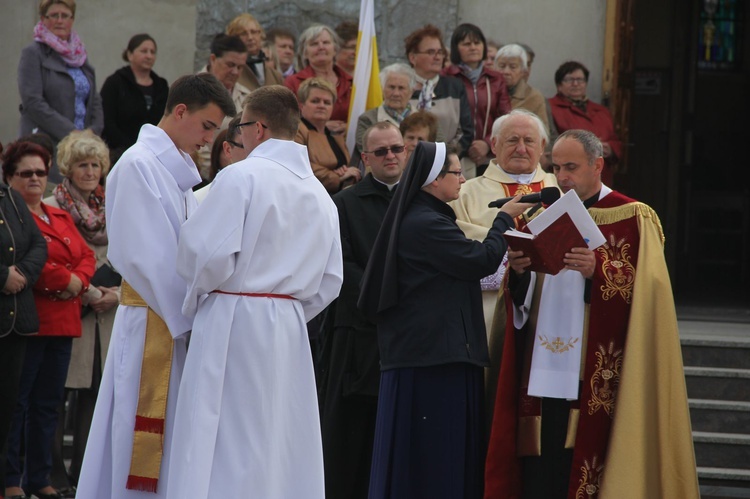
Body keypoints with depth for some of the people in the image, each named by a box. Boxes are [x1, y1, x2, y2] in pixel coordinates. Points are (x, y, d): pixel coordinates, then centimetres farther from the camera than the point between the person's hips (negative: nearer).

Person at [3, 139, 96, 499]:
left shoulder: (62, 219, 20)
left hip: (61, 325, 8)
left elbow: (86, 257, 14)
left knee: (48, 403, 11)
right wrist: (65, 279, -15)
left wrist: (79, 280, -7)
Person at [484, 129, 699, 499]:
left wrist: (598, 272, -23)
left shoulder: (631, 219, 2)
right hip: (542, 370, 5)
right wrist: (520, 272, -6)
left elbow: (644, 289, -9)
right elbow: (523, 299, 16)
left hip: (595, 374, -5)